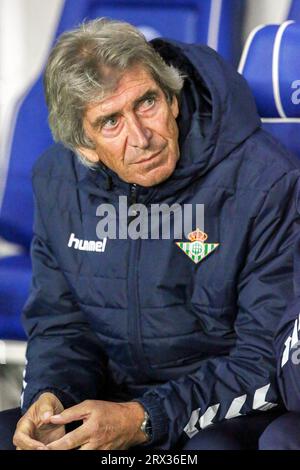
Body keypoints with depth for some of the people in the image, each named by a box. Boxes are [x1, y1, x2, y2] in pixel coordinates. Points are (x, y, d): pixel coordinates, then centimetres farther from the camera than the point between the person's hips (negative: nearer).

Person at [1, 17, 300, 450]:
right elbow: (58, 323, 10)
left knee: (214, 449, -38)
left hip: (229, 416, -5)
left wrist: (145, 420, -24)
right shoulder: (57, 181, 1)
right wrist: (49, 395, -13)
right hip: (112, 403, 6)